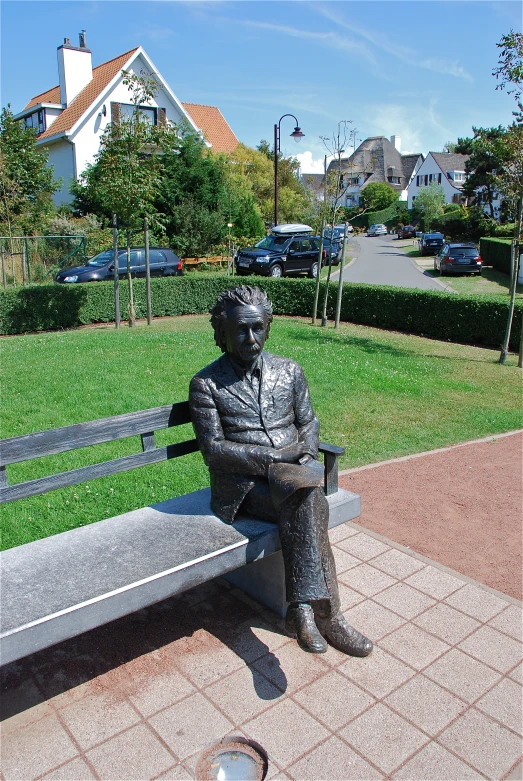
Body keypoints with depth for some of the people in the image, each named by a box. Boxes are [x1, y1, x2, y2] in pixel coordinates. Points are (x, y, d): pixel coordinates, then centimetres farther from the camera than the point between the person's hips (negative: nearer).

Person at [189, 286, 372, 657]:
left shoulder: (289, 371, 11)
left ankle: (304, 609, -21)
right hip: (244, 481, -3)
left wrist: (306, 451, -7)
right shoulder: (206, 384, -1)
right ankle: (327, 614, -24)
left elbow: (309, 422, 16)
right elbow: (213, 450, -7)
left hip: (294, 469, 4)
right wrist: (272, 457, -17)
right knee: (310, 500, -31)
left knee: (305, 502, -32)